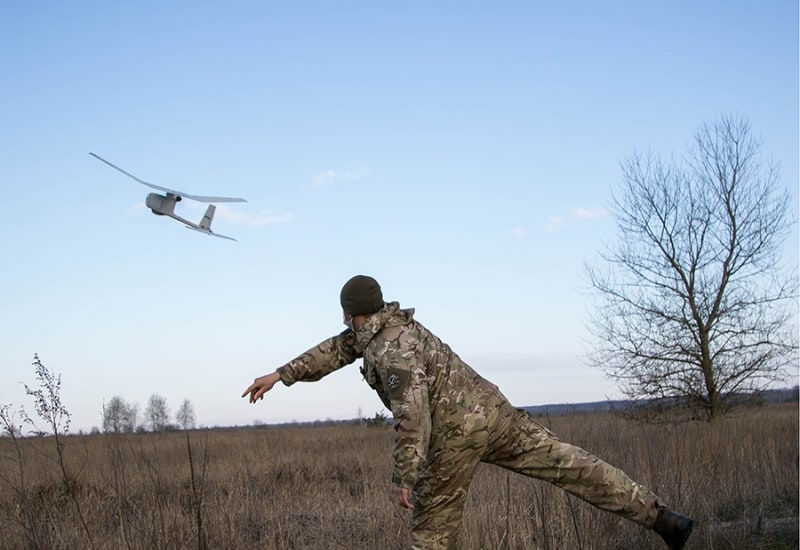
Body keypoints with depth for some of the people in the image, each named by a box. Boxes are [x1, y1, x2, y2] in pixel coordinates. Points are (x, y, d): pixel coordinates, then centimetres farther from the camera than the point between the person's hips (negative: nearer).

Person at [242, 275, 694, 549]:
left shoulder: (390, 352, -14)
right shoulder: (391, 324, 13)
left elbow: (412, 414, -25)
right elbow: (337, 349, 23)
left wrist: (404, 476, -22)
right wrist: (281, 375, 23)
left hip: (457, 433, -8)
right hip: (493, 408, 9)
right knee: (568, 464, 5)